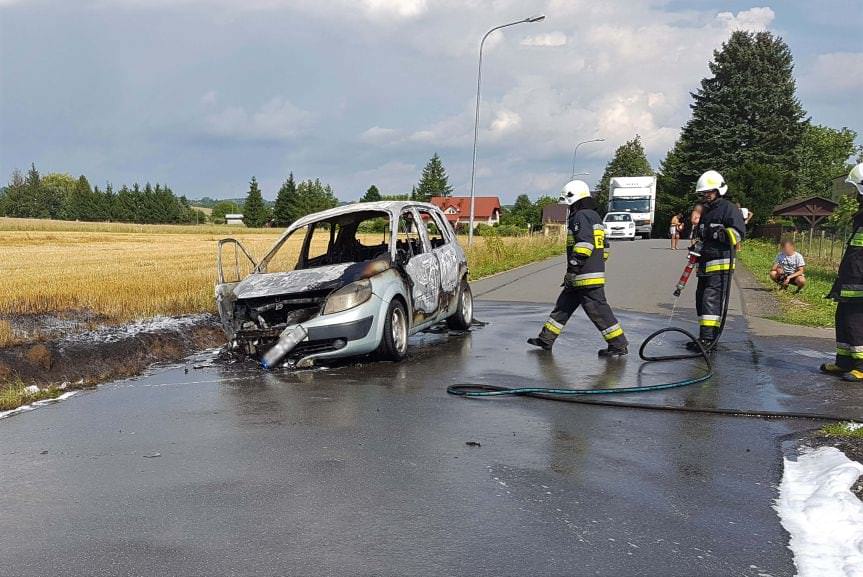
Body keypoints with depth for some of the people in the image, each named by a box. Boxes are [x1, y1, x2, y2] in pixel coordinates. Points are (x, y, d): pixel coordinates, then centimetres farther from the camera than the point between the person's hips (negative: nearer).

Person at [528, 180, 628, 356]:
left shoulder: (581, 216, -12)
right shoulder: (594, 216, 20)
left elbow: (584, 244, -24)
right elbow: (603, 248, 24)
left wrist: (573, 267, -22)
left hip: (586, 277, -11)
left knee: (598, 311, -6)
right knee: (563, 306, 14)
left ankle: (619, 345, 1)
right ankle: (546, 340, 21)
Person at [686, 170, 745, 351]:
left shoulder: (730, 209, -5)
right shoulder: (705, 211, 23)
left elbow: (737, 233, -16)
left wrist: (719, 233, -27)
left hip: (721, 263, -9)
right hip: (705, 263, 9)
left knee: (711, 299, -14)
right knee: (701, 299, 10)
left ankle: (708, 338, -16)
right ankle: (706, 337, 18)